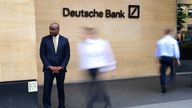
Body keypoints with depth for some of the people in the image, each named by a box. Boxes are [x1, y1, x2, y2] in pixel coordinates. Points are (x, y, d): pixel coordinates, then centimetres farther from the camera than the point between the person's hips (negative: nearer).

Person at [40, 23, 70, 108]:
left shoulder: (64, 40, 2)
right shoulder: (45, 39, -1)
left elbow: (67, 55, 2)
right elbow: (42, 54, -2)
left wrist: (61, 67, -8)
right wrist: (49, 66, -10)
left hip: (60, 69, 1)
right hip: (48, 68, -1)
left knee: (61, 88, 11)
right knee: (47, 89, 0)